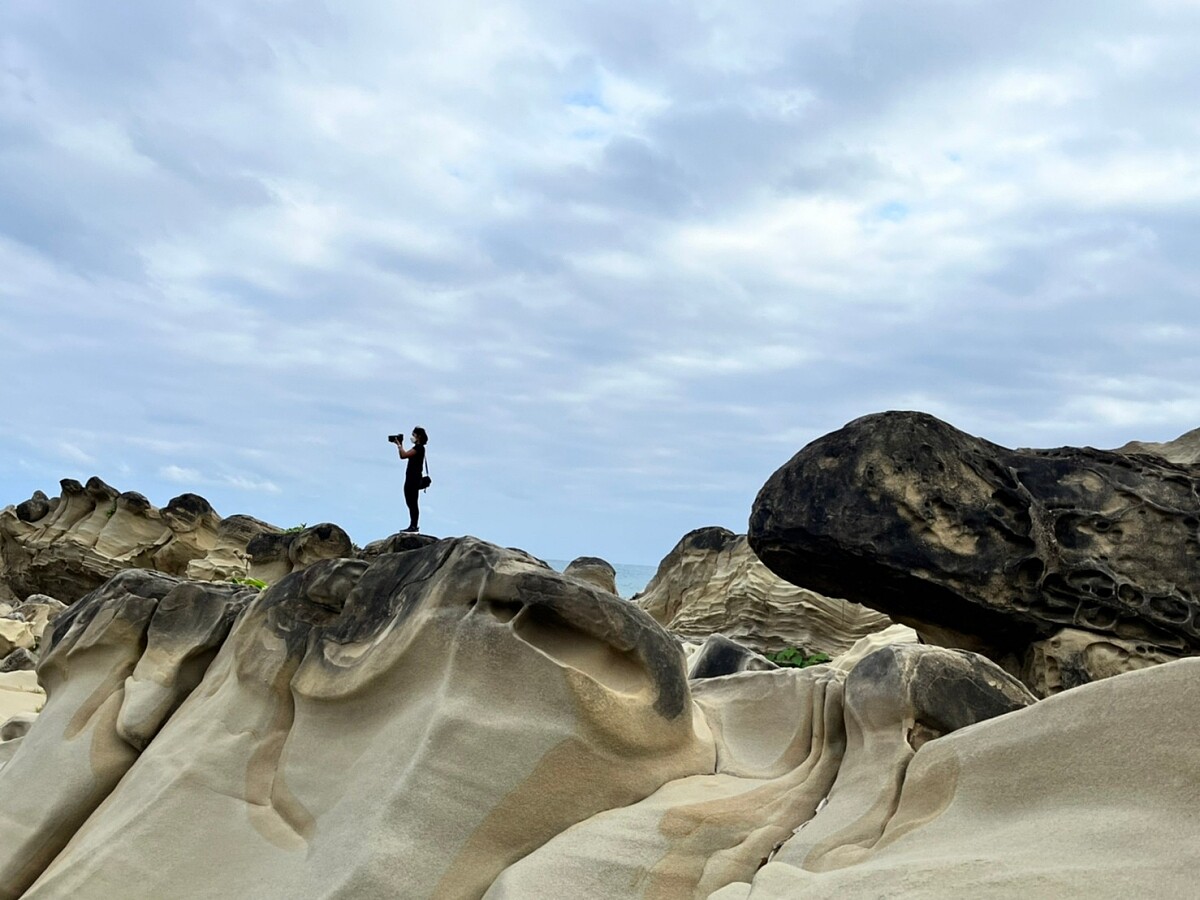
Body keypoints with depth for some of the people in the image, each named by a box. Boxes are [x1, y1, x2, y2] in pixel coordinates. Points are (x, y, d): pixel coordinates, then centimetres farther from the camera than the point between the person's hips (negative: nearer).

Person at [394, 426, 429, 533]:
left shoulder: (419, 448, -11)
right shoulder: (416, 448, 19)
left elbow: (404, 455, -20)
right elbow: (402, 456, 19)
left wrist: (399, 444, -8)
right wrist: (400, 445, 13)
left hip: (414, 479, -10)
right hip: (410, 478, 10)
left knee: (413, 502, -9)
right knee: (410, 502, 10)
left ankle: (414, 526, -8)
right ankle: (412, 526, 13)